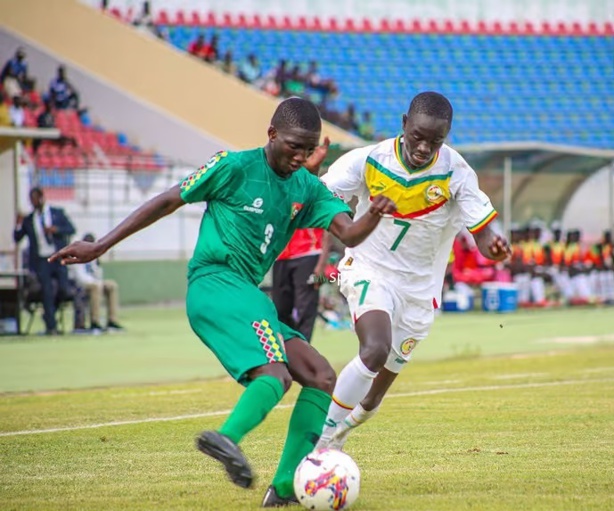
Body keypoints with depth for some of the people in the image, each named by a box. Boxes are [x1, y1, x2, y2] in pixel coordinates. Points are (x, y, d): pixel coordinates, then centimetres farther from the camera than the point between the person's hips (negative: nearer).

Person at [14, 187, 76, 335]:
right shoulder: (28, 220, 11)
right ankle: (51, 326, 1)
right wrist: (19, 224, -9)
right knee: (47, 293, -5)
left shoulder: (57, 213, 9)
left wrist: (56, 229, -14)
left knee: (64, 291, -11)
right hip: (41, 260, 0)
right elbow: (17, 238, 9)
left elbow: (71, 228, 3)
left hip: (58, 258, 0)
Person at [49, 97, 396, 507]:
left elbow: (349, 235, -1)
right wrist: (101, 246, 2)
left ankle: (286, 487, -4)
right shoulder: (235, 166, -4)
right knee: (276, 373, -28)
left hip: (248, 295, 8)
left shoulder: (308, 189, 13)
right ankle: (227, 438, -49)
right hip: (214, 283, -8)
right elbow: (168, 202, 2)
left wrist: (373, 217, -26)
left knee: (322, 379, 0)